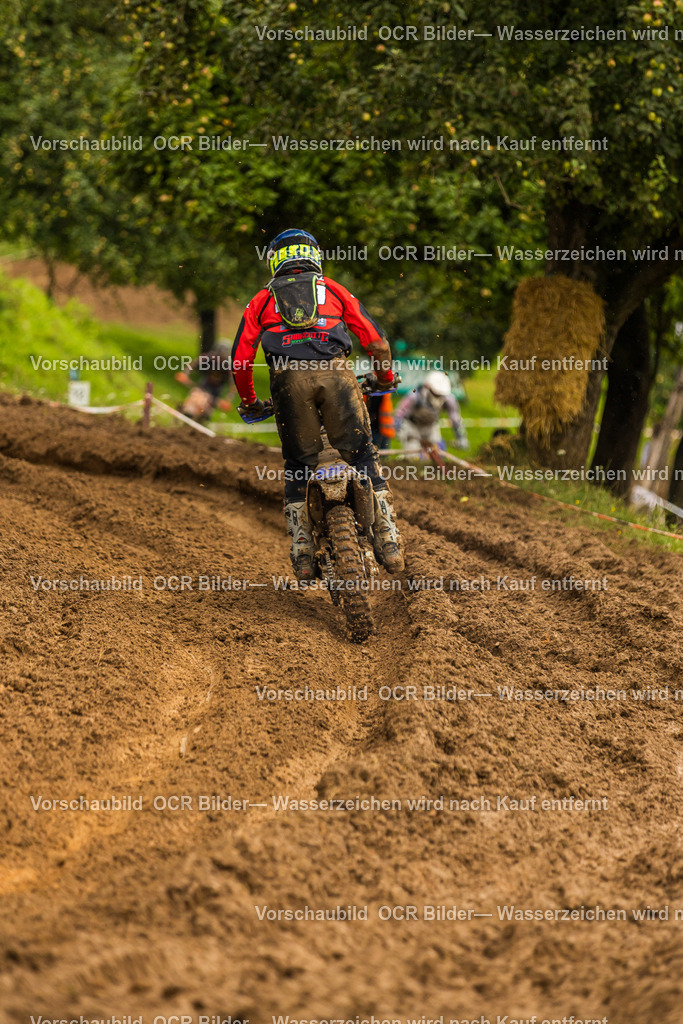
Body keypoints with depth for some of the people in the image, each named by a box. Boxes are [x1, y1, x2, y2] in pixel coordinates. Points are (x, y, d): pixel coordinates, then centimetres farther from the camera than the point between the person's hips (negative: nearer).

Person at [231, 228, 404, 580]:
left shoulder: (262, 300, 25)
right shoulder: (334, 290, 25)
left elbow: (240, 359, 17)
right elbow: (376, 343, 17)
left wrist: (249, 402, 32)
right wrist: (385, 379, 35)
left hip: (288, 379, 0)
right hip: (335, 372, 0)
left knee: (298, 466, 14)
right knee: (363, 457, 8)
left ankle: (302, 552, 6)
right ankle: (388, 540, -3)